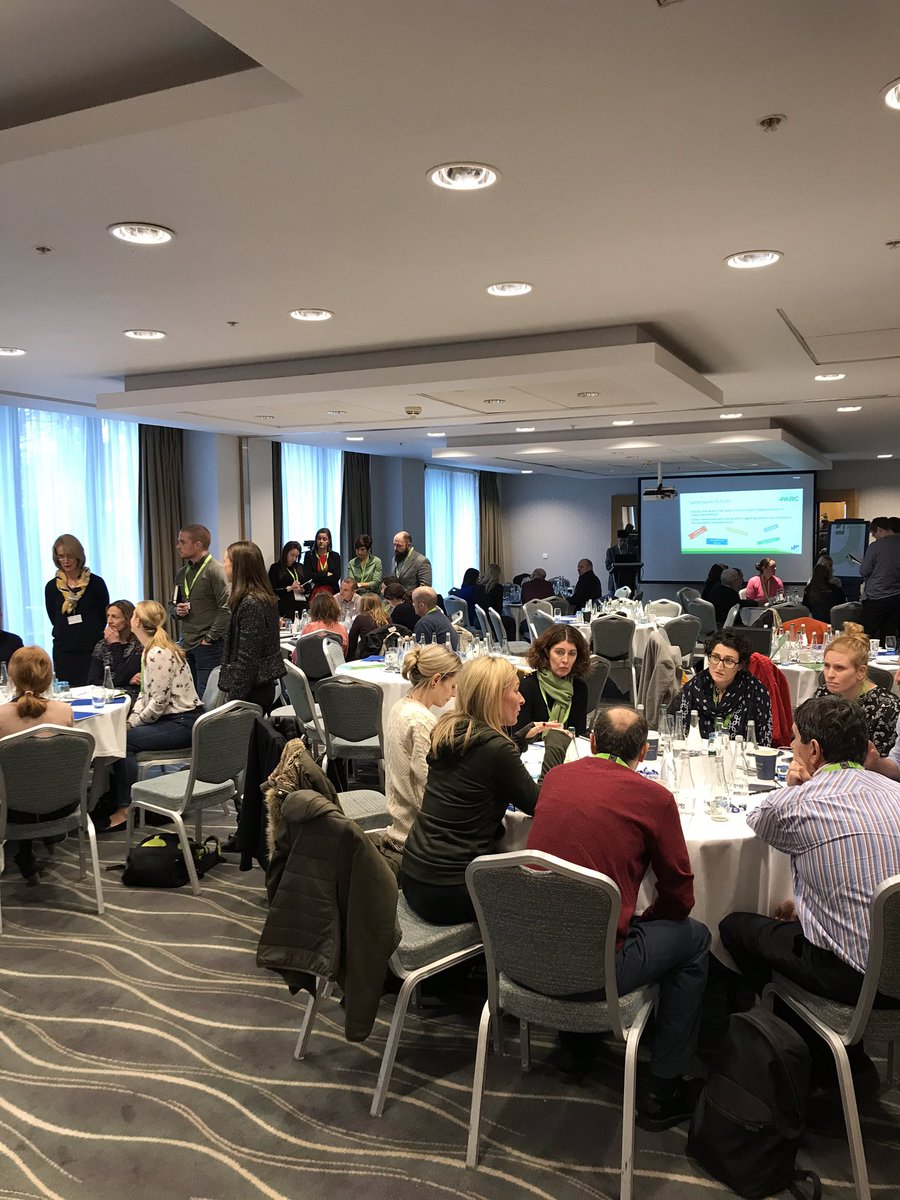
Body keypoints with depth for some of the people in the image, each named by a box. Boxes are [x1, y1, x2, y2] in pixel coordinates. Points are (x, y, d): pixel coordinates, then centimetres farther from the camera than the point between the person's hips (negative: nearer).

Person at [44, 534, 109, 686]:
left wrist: (93, 637, 3)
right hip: (64, 653, 2)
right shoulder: (52, 586, 5)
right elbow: (54, 619, 12)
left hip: (92, 650, -2)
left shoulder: (96, 583, -1)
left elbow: (104, 617, 5)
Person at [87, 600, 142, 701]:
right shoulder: (101, 646, 10)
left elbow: (120, 678, -14)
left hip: (132, 698, -4)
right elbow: (92, 682, 3)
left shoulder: (139, 645, -7)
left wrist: (115, 645, -6)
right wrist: (128, 681, -9)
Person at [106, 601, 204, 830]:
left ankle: (126, 809, -6)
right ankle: (118, 797, 7)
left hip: (183, 724, -9)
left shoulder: (158, 654, -20)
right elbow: (145, 694, 16)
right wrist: (130, 721, 2)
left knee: (124, 741, -14)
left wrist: (132, 724, -8)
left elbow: (157, 703, -21)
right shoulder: (152, 650, 12)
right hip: (172, 719, 9)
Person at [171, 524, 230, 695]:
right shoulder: (182, 574, 15)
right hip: (185, 643, 8)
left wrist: (210, 637, -16)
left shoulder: (214, 571, -10)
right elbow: (172, 605, 25)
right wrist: (177, 610, 1)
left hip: (207, 646, -7)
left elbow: (226, 608, -17)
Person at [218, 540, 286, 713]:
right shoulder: (265, 598, 9)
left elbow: (247, 657, -21)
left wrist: (235, 696, -16)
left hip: (252, 690, -9)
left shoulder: (250, 604, -20)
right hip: (264, 684, 9)